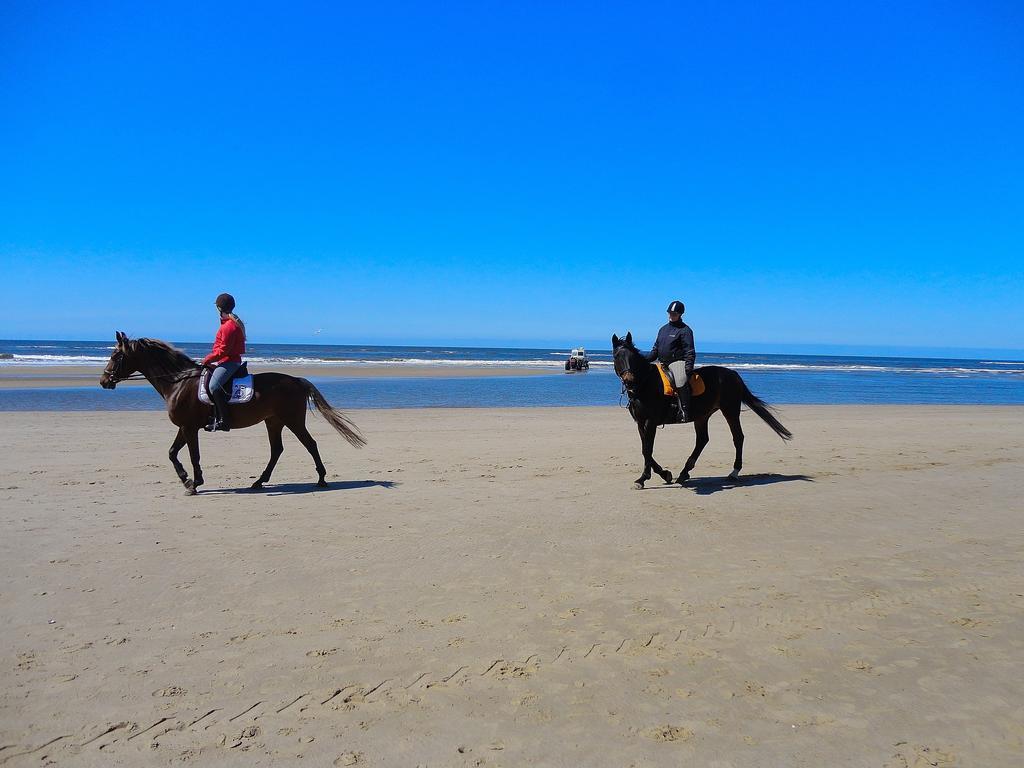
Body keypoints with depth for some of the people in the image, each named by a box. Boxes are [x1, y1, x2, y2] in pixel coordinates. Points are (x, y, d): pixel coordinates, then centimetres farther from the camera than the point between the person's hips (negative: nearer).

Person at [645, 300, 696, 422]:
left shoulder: (685, 330, -1)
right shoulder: (663, 329, 20)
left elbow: (690, 352, -8)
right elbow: (656, 349, 25)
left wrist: (688, 368, -20)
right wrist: (644, 361, 13)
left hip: (678, 362, -8)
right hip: (663, 364, 8)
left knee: (681, 381, -31)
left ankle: (684, 411, -29)